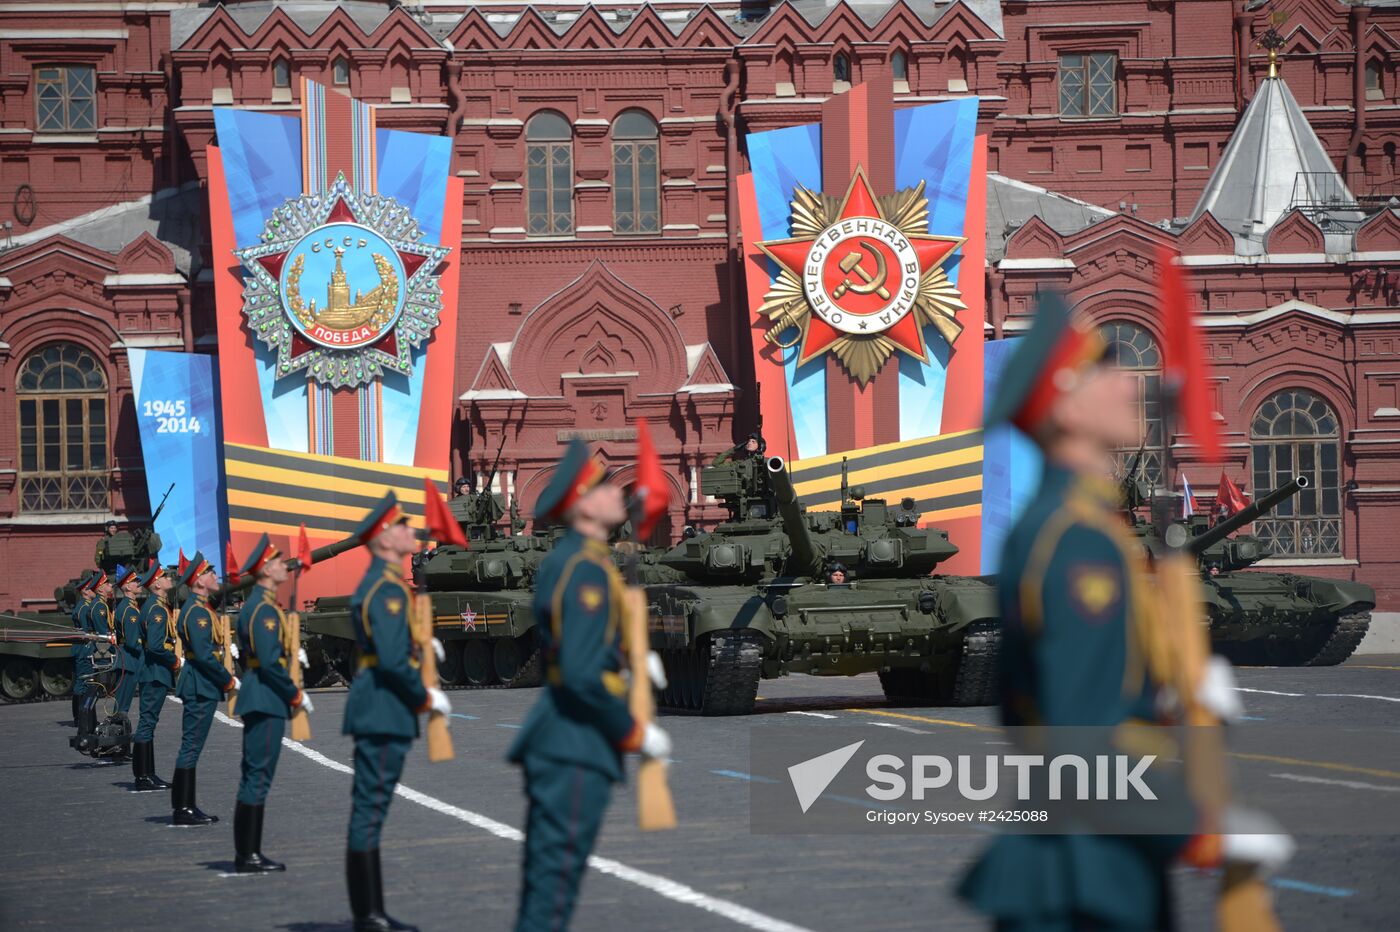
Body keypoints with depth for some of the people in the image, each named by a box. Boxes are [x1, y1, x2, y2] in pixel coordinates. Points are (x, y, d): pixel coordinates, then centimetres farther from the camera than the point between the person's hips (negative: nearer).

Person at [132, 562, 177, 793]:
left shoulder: (154, 605, 14)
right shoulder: (157, 609, -17)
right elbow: (156, 646, -24)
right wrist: (175, 661, -12)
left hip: (153, 672, 10)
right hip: (156, 672, -10)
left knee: (148, 722, 13)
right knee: (147, 722, -8)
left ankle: (147, 774, 19)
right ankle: (142, 778, -7)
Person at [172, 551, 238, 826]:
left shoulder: (200, 608, 16)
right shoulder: (196, 611, -16)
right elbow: (203, 654, -22)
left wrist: (226, 677, 13)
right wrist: (228, 680, -14)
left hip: (201, 687, 11)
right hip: (201, 688, -11)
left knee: (191, 747, 12)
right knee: (191, 746, -8)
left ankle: (185, 806, 16)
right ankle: (182, 809, -6)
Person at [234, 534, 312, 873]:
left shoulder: (257, 605, 16)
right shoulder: (264, 609, -16)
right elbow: (269, 662, -21)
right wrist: (296, 694, -13)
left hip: (262, 700, 11)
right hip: (267, 701, -11)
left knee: (256, 777, 12)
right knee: (258, 776, -8)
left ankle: (249, 853, 16)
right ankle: (246, 856, -6)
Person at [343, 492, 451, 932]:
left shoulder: (376, 583, 16)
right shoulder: (389, 588, -16)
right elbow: (391, 659, -23)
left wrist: (419, 643, 15)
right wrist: (426, 697, -13)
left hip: (377, 709, 11)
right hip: (385, 710, -11)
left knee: (370, 805, 12)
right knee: (371, 806, -7)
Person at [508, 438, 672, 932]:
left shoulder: (565, 558, 14)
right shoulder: (588, 567, -17)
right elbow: (583, 675, -23)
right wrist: (636, 734, -15)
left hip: (559, 741, 10)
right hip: (578, 744, -10)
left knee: (545, 877, 15)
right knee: (554, 882, -7)